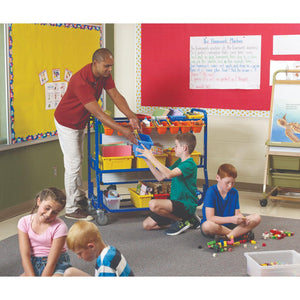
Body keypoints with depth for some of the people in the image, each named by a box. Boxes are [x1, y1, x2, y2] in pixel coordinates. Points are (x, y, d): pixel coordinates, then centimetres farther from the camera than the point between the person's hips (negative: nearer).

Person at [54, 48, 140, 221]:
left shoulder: (104, 74, -11)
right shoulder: (81, 81, -37)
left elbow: (116, 95, -11)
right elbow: (97, 113, -39)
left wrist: (131, 116, -26)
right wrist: (123, 130, -42)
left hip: (81, 122, 9)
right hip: (67, 123, -9)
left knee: (79, 161, 18)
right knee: (73, 164, -5)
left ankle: (80, 199, 32)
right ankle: (72, 209, 5)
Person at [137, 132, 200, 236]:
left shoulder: (190, 164, -16)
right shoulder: (179, 162, 14)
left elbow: (169, 174, -32)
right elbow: (160, 177, 16)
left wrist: (152, 157, -27)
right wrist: (147, 160, 11)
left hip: (186, 205, -10)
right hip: (176, 204, 10)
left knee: (153, 204, -32)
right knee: (147, 225, 5)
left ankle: (182, 220, -8)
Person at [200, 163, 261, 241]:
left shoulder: (234, 192, 1)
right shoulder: (211, 192, -17)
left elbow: (237, 213, 4)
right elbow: (210, 218, -24)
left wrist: (242, 218, -21)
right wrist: (231, 219, -33)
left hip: (229, 225, 5)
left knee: (257, 218, -11)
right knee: (207, 226, -42)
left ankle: (228, 236, -26)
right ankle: (240, 233, -23)